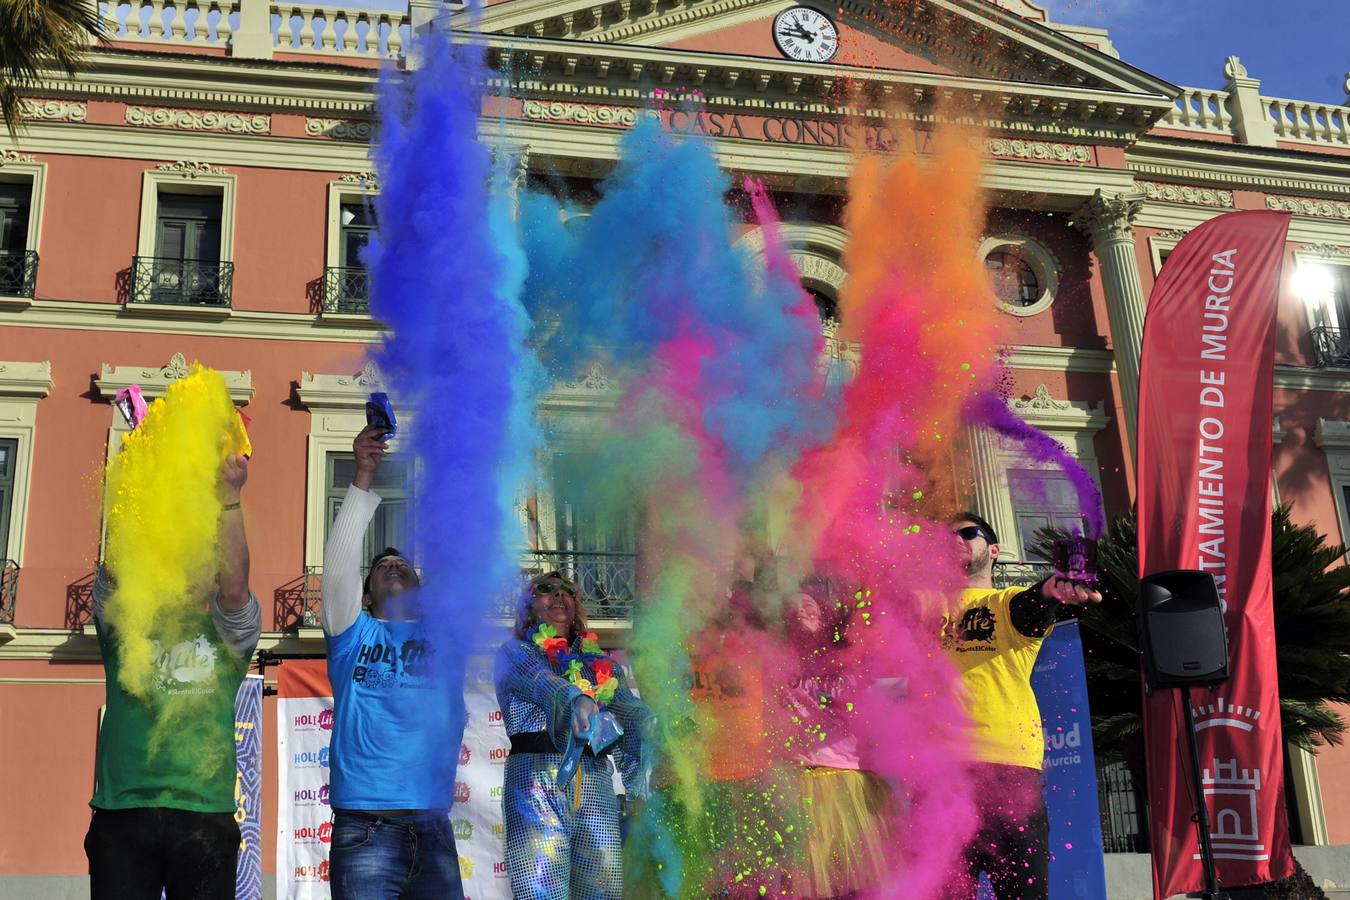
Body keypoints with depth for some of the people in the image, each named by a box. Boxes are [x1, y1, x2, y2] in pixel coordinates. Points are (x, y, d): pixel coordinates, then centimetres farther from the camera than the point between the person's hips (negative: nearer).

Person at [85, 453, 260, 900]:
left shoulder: (227, 634, 12)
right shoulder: (125, 627, 14)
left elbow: (235, 586, -9)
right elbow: (115, 571, -5)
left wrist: (228, 495, -16)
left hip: (205, 815, -1)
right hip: (122, 812, 1)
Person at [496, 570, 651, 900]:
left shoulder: (600, 663, 23)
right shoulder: (515, 652, 13)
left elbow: (632, 712, 7)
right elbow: (538, 680, -11)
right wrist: (575, 699, -33)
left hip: (596, 783, 4)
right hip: (537, 779, -4)